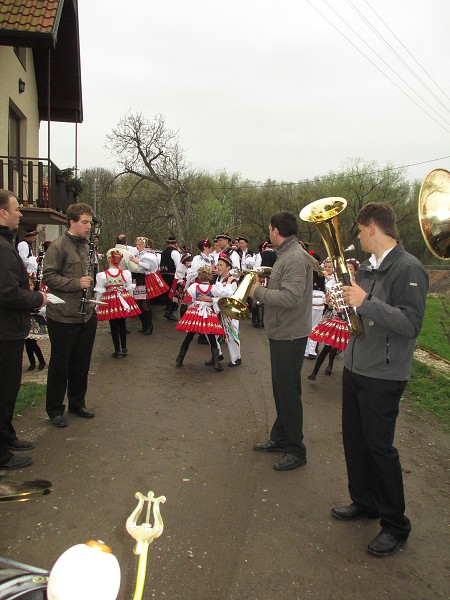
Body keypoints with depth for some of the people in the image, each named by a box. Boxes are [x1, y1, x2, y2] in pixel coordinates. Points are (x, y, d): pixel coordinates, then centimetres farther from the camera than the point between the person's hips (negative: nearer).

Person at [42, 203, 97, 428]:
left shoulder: (86, 246, 13)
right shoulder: (58, 246, -11)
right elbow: (48, 276, -17)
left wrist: (90, 283, 9)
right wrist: (77, 283, -21)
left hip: (87, 315, 7)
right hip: (63, 317, -7)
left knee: (82, 363, 15)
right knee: (60, 365, 5)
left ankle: (77, 402, 31)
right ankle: (55, 410, 19)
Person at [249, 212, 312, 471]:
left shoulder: (295, 258, -20)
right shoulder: (287, 254, 12)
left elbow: (290, 297, -29)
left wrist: (259, 291, -17)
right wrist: (263, 287, 0)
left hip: (290, 335, -10)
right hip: (281, 333, 10)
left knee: (289, 392, 0)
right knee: (281, 389, 20)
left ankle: (296, 451, 15)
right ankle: (280, 438, 35)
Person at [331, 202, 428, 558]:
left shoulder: (408, 269, -16)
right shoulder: (367, 267, 10)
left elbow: (410, 324, -24)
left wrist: (366, 303, -32)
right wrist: (342, 297, 2)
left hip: (383, 375, -8)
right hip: (355, 368, 8)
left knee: (378, 446, 1)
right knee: (354, 439, 17)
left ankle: (395, 525, 20)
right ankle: (364, 501, 38)